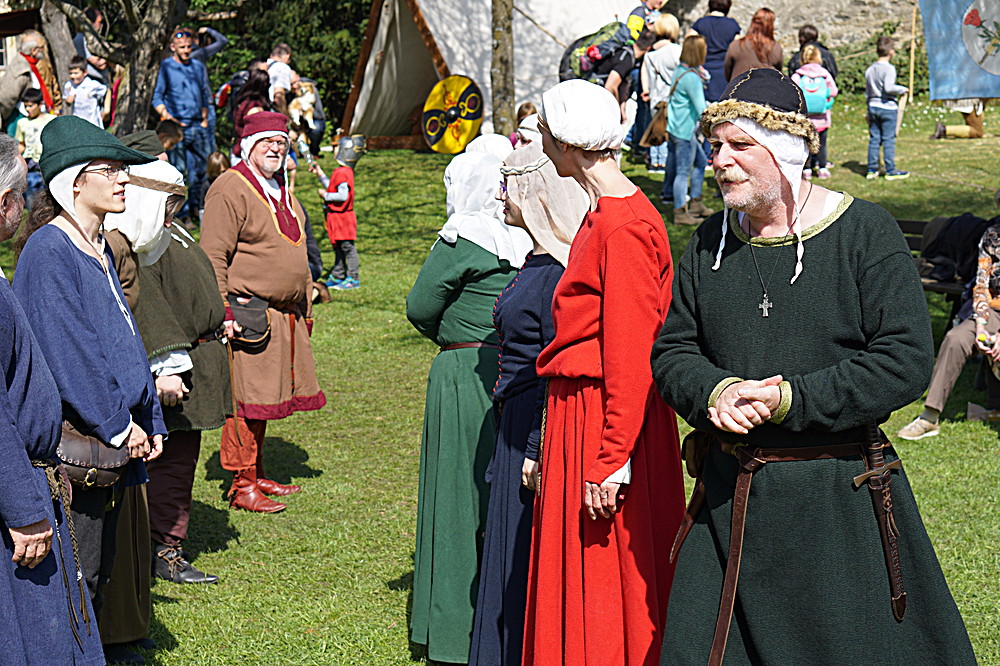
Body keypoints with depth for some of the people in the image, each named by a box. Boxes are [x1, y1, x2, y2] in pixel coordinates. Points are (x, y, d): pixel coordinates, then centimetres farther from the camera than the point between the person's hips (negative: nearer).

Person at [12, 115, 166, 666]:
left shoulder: (101, 250, 13)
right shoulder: (49, 252, -15)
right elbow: (67, 352, -19)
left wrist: (147, 421, 11)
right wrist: (118, 425, -15)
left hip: (113, 435, 9)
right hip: (73, 438, -9)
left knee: (102, 563, 16)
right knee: (76, 573, -3)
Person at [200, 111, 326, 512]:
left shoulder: (282, 190, 19)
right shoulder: (230, 189, -9)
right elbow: (213, 256, -14)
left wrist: (304, 309, 23)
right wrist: (224, 311, -19)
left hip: (286, 316, 9)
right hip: (249, 314, -9)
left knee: (264, 398, 14)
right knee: (246, 401, -6)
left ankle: (257, 475, 23)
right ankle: (242, 486, 0)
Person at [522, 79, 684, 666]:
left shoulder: (623, 227, -19)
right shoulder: (606, 216, 13)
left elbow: (631, 356, -22)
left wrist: (610, 460, -22)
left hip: (602, 417, -10)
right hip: (579, 414, 10)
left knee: (607, 589, -1)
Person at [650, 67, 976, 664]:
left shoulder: (865, 232, -8)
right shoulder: (711, 241, 7)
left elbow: (906, 362, -14)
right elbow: (672, 349, 11)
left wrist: (789, 399, -19)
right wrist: (714, 391, -12)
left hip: (840, 501, -4)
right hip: (729, 499, 4)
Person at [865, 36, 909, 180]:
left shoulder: (870, 69, 10)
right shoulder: (889, 69, -13)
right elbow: (888, 87, -23)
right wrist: (902, 89, -9)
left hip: (872, 107, 7)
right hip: (887, 108, -6)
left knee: (874, 139, 9)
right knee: (888, 140, -2)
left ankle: (871, 170, 10)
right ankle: (890, 171, 2)